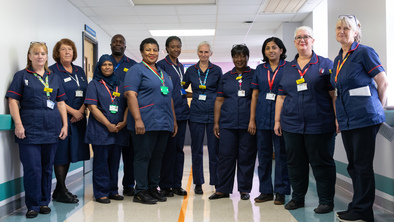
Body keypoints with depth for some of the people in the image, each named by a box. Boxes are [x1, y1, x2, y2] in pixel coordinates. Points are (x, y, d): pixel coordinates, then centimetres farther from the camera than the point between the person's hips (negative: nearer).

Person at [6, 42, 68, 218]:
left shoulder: (54, 78, 16)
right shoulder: (22, 76, 6)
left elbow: (61, 103, 15)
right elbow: (13, 101, -1)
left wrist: (65, 125, 6)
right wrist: (18, 124, -11)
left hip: (52, 129, 4)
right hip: (30, 129, -3)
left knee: (47, 167, 9)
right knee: (32, 168, -5)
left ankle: (44, 202, 21)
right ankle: (33, 205, 8)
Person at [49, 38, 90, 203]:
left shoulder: (79, 71, 16)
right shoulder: (53, 71, -3)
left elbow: (87, 94, 12)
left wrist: (81, 111, -4)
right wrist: (73, 111, -13)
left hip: (78, 119, 6)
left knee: (70, 153, 9)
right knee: (61, 154, -3)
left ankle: (59, 190, 18)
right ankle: (61, 192, 6)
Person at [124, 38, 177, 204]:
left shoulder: (163, 73, 22)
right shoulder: (136, 70, -2)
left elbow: (169, 98, 25)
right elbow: (131, 95, -12)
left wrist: (174, 120, 21)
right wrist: (137, 119, -21)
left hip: (163, 124, 7)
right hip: (145, 123, -7)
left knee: (158, 156, 11)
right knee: (143, 156, -2)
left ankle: (153, 188, 21)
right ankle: (140, 192, 5)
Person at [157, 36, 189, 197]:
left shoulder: (181, 67, 19)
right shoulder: (161, 65, -3)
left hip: (181, 112, 7)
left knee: (179, 148, 8)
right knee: (168, 149, -4)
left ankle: (177, 184, 16)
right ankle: (165, 185, 7)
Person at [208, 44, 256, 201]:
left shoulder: (255, 75, 6)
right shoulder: (226, 77, 14)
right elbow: (219, 100, 14)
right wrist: (216, 122, 7)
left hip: (248, 124, -2)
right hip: (227, 123, 2)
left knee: (246, 157, 3)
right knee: (225, 156, 3)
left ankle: (244, 189, 15)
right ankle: (223, 189, 12)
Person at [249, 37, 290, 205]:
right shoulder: (260, 69, 12)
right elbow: (255, 95, 11)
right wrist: (252, 119, 5)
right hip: (263, 117, 4)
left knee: (281, 153, 0)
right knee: (263, 154, 7)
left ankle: (281, 192, 10)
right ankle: (266, 191, 17)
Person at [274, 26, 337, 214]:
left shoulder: (325, 64, 3)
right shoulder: (287, 68, 14)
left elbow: (334, 94, -2)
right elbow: (281, 96, 14)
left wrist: (337, 119, -9)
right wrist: (277, 120, 10)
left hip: (319, 125, -4)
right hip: (292, 125, 4)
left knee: (322, 163, 2)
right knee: (295, 163, 11)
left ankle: (326, 201, 14)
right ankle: (297, 198, 25)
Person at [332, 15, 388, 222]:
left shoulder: (365, 53, -7)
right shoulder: (337, 60, 15)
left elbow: (383, 84, -5)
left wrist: (377, 109, 2)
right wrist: (339, 116, 16)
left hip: (365, 119, -7)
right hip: (346, 120, 7)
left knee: (363, 165, -1)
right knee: (353, 165, 12)